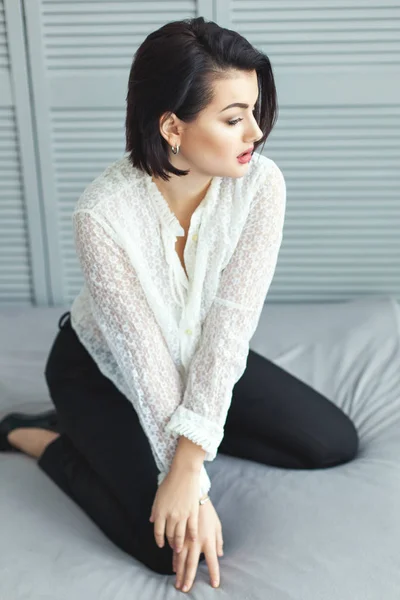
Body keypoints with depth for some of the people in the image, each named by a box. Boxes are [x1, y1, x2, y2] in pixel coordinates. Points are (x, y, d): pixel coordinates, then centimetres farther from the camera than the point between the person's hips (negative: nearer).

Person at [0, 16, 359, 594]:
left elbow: (230, 322, -27)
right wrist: (193, 483, -27)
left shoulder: (261, 183, -24)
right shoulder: (103, 214, -33)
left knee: (334, 443, 1)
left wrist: (189, 461, -33)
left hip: (200, 354, 5)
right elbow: (144, 356, -29)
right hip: (100, 367, -5)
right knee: (174, 543, -18)